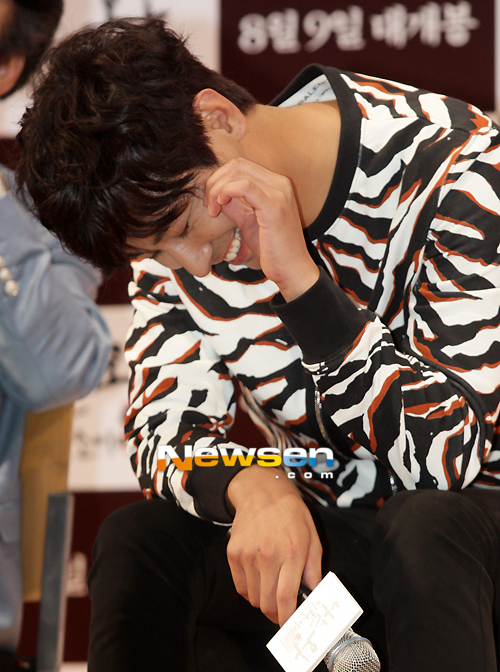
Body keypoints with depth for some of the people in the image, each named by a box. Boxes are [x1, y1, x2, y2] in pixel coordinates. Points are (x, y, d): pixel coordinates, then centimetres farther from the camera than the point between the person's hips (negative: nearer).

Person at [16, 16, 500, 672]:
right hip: (322, 529, 5)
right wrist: (253, 487, -29)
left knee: (430, 530, -37)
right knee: (137, 540, -19)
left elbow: (444, 455, -25)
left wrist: (301, 278, -32)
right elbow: (165, 432, -7)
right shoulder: (170, 211, -4)